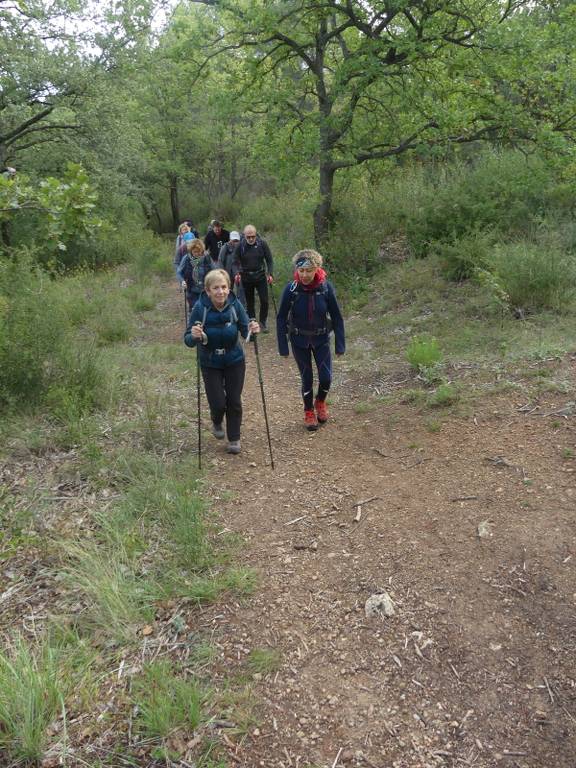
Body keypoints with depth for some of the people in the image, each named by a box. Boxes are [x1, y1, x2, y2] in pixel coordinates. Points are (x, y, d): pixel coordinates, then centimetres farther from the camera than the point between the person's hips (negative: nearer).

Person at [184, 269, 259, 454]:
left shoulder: (235, 305, -13)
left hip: (234, 361, 1)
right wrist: (194, 336, -39)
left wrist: (252, 330, -30)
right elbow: (188, 340, -16)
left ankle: (234, 439, 27)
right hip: (210, 364, -1)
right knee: (218, 403, -3)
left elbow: (245, 331, -8)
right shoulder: (200, 308, -18)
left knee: (234, 401, 5)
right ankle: (217, 422, 34)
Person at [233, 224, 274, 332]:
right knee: (250, 303, 9)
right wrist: (236, 273, -22)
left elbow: (269, 260, -2)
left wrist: (270, 274, -13)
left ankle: (262, 323, 14)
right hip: (246, 278, 0)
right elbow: (236, 262, -4)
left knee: (264, 301, -3)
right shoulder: (240, 245, -8)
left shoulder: (262, 243, -8)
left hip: (260, 276, 0)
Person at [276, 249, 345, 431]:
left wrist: (340, 345, -7)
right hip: (299, 341, -1)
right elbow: (281, 319, -9)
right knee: (307, 378, 6)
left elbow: (336, 317, -9)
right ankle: (309, 412, 31)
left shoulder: (326, 287, -18)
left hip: (321, 339, 1)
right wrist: (283, 347, -9)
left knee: (326, 377, -1)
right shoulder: (291, 289, -19)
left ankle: (320, 402, 32)